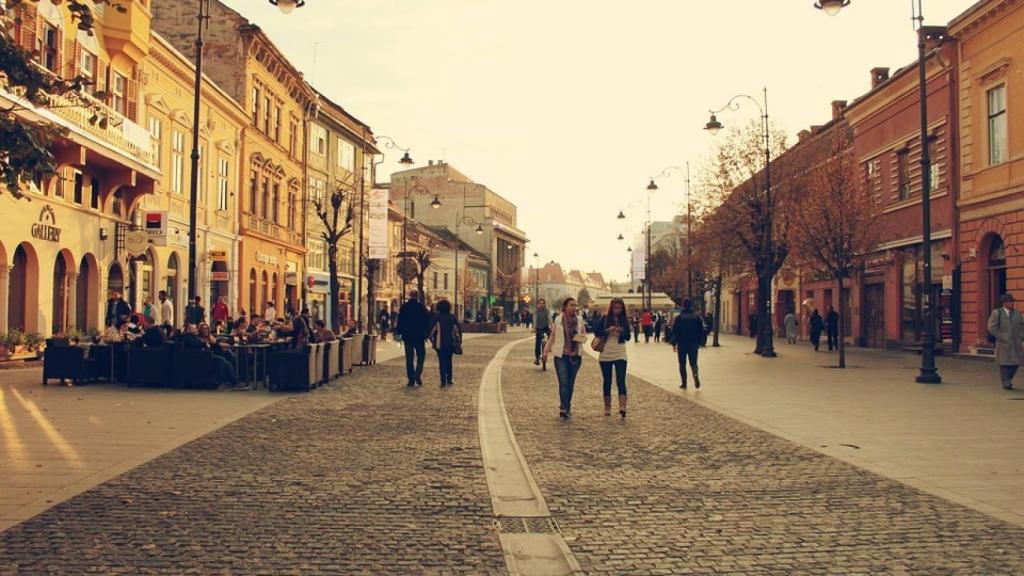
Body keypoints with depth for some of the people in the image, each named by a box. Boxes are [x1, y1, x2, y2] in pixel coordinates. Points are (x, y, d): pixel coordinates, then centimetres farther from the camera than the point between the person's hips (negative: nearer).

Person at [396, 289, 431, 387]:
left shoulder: (404, 307, 0)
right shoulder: (421, 307, -6)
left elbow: (400, 321, 2)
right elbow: (427, 321, -4)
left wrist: (398, 333, 9)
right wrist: (427, 333, 5)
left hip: (407, 336, 2)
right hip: (419, 336, -2)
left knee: (409, 358, 7)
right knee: (421, 355, 11)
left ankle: (411, 380, 6)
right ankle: (418, 375, -8)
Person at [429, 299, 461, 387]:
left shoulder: (437, 317, -4)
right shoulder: (452, 317, 1)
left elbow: (432, 329, -6)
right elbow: (458, 329, 0)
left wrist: (431, 339, 8)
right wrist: (459, 340, 8)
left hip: (440, 343, -2)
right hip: (450, 343, 2)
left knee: (442, 361, 0)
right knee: (449, 361, 16)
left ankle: (443, 381, -8)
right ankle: (449, 380, 18)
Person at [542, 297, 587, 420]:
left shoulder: (579, 320, 4)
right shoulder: (558, 321, -3)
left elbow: (584, 336, 12)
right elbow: (552, 337, 5)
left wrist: (581, 338, -10)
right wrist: (546, 351, 2)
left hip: (575, 356, 3)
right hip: (561, 355, -3)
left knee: (571, 383, 10)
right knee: (563, 382, -12)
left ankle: (567, 406, 23)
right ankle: (563, 408, -13)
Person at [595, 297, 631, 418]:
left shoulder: (624, 320, 4)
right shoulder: (605, 319, 1)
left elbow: (628, 337, 3)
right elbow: (596, 331, -5)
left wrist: (622, 331, -17)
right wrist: (608, 330, -19)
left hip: (620, 354, 0)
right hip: (605, 354, 0)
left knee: (621, 381, -12)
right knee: (607, 382, 9)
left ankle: (622, 408, -23)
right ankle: (607, 407, 21)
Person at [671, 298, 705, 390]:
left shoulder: (678, 318, -5)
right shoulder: (697, 317, 2)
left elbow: (674, 331, -6)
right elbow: (701, 331, 5)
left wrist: (674, 344, 1)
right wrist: (699, 343, 14)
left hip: (682, 344, -2)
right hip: (693, 344, 2)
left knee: (682, 364, 7)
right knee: (693, 362, 10)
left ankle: (684, 383, 6)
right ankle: (695, 374, -21)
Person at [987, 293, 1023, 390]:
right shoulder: (997, 313, -5)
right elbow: (992, 328, -9)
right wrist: (1002, 338, -12)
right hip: (1004, 344, -5)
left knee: (1016, 362, 5)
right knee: (1004, 363, -1)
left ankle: (1007, 380, 25)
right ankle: (1006, 383, 7)